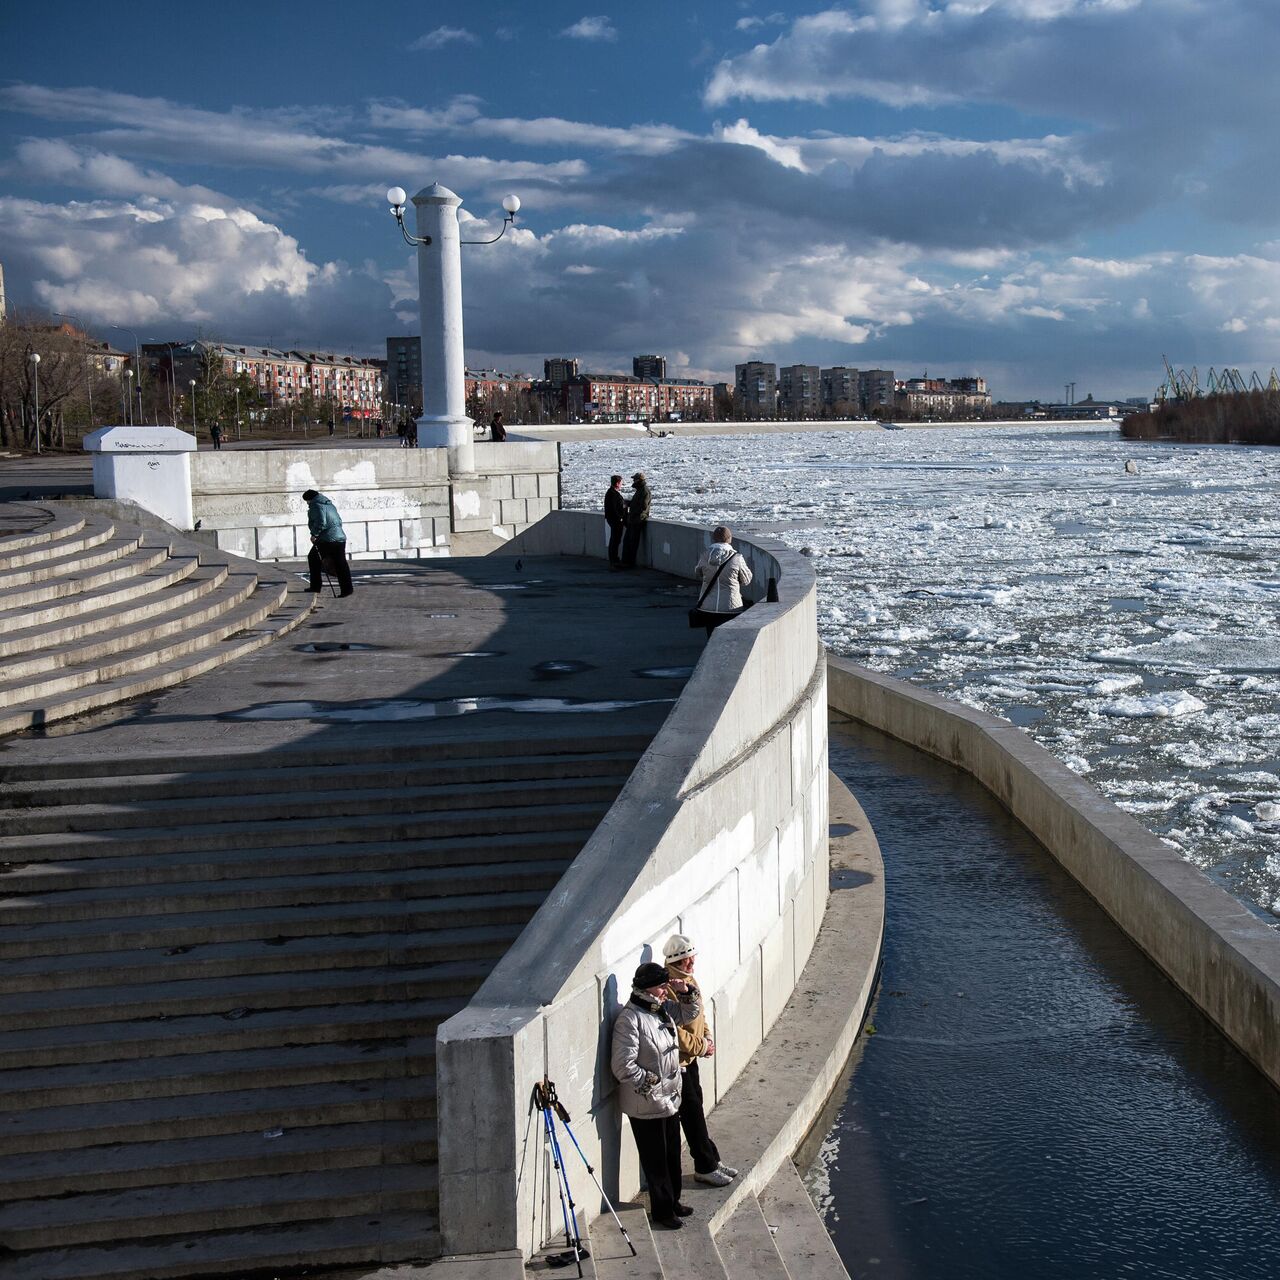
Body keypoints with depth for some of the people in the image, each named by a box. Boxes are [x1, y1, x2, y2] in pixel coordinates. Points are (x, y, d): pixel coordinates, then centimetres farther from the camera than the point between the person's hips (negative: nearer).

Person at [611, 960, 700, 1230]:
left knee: (672, 1154, 21)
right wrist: (653, 1082, -19)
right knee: (655, 1160, 7)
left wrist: (685, 992, 0)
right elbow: (623, 1067, -26)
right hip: (645, 1105, -8)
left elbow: (691, 1013, 20)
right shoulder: (630, 1018, -24)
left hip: (670, 1099, 8)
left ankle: (673, 1201, 38)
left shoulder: (663, 1009, 2)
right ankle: (662, 1210, 22)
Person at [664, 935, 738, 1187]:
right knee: (691, 1112, 1)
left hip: (690, 1057, 9)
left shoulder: (688, 979, 5)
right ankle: (705, 1167, 13)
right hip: (676, 1061, -9)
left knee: (696, 1108, 18)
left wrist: (707, 1037, 3)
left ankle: (711, 1159, 29)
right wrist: (701, 1046, -17)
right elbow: (673, 1032, -27)